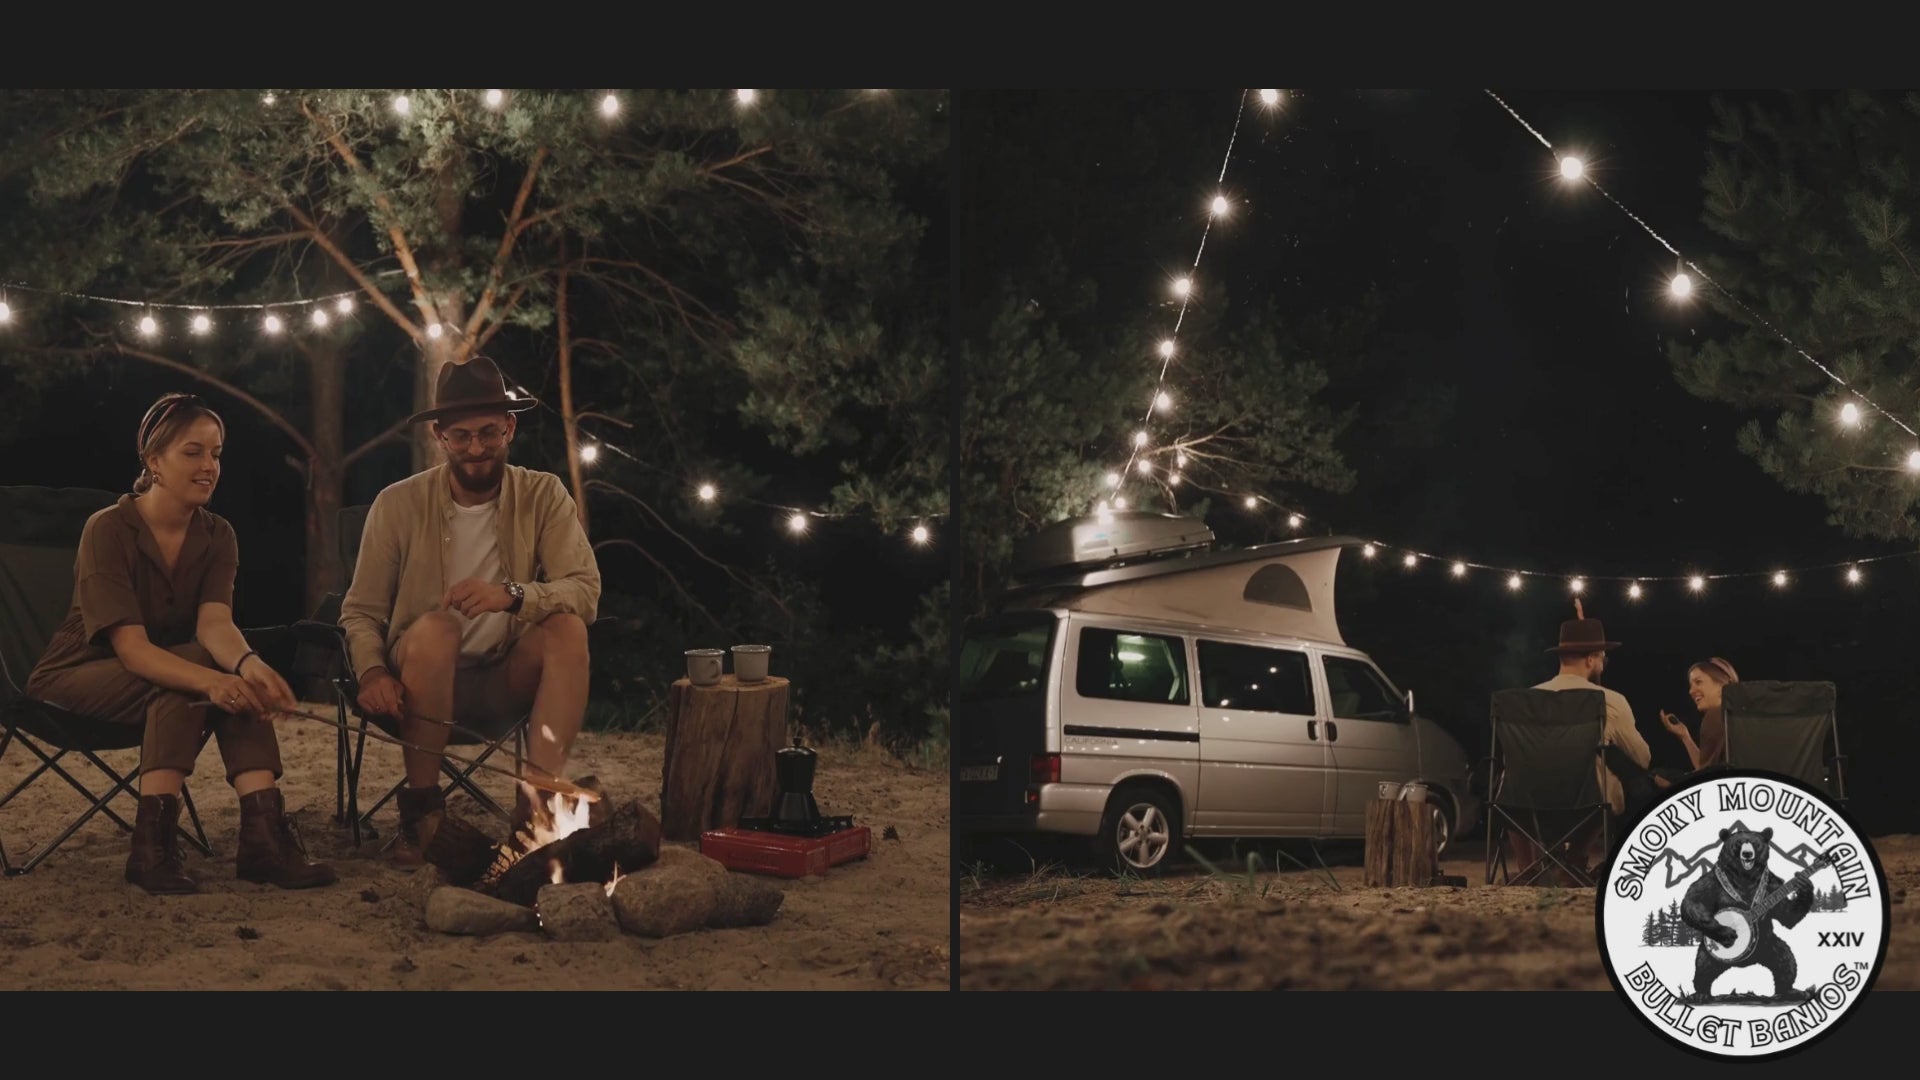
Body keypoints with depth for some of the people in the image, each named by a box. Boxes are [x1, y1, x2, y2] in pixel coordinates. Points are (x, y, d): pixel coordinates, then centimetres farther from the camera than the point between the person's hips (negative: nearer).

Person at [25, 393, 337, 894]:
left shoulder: (216, 535, -4)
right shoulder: (108, 530, -19)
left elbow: (215, 623, -22)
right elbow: (131, 646, -29)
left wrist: (247, 663, -46)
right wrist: (211, 679, -48)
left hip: (163, 679, 5)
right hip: (78, 676, -5)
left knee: (236, 676, -27)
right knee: (192, 676, -33)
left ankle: (263, 834, -35)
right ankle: (153, 846, -35)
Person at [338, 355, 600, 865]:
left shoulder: (543, 495, -1)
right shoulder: (399, 504, -2)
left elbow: (586, 591, -13)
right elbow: (359, 611, -2)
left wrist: (512, 595, -32)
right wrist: (372, 671, -24)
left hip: (507, 683, 1)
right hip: (424, 685, -1)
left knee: (568, 629, -28)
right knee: (435, 627, -33)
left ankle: (535, 809, -34)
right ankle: (422, 806, -22)